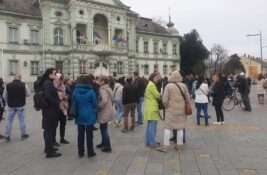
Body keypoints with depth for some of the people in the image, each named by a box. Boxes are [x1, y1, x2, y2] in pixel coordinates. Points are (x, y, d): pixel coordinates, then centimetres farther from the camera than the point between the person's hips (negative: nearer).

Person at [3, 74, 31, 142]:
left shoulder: (8, 85, -3)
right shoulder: (24, 85, -10)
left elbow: (4, 96, 3)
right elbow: (28, 94, -4)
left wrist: (9, 102, 17)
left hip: (11, 106, 2)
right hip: (21, 106, -2)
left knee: (9, 121, 11)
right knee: (22, 120, 9)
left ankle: (7, 136, 17)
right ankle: (23, 135, 20)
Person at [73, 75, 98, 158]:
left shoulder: (76, 91, 0)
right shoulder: (91, 91, -13)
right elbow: (95, 104, -8)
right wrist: (93, 110, 13)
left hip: (79, 115, 4)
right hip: (89, 115, -4)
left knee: (80, 134, 12)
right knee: (89, 134, 5)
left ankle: (80, 152, 21)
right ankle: (90, 152, 13)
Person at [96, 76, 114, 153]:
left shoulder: (102, 89, -18)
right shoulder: (108, 88, 10)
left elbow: (104, 101, -32)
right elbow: (111, 99, 16)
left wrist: (98, 107, -17)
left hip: (104, 112, -9)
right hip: (107, 111, 9)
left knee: (104, 129, 2)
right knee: (103, 128, 22)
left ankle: (108, 147, 11)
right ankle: (104, 143, 36)